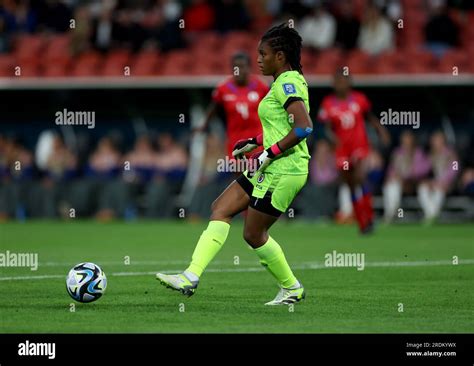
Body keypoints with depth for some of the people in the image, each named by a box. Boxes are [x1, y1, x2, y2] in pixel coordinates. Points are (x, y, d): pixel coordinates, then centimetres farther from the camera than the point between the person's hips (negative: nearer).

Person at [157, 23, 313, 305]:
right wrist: (256, 142, 20)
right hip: (270, 168, 10)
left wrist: (269, 153, -22)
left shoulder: (287, 84, -16)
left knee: (254, 234, 0)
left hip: (283, 171, -10)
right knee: (221, 209, 4)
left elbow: (304, 127, -28)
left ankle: (292, 288, 19)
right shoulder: (288, 81, 14)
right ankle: (191, 277, -1)